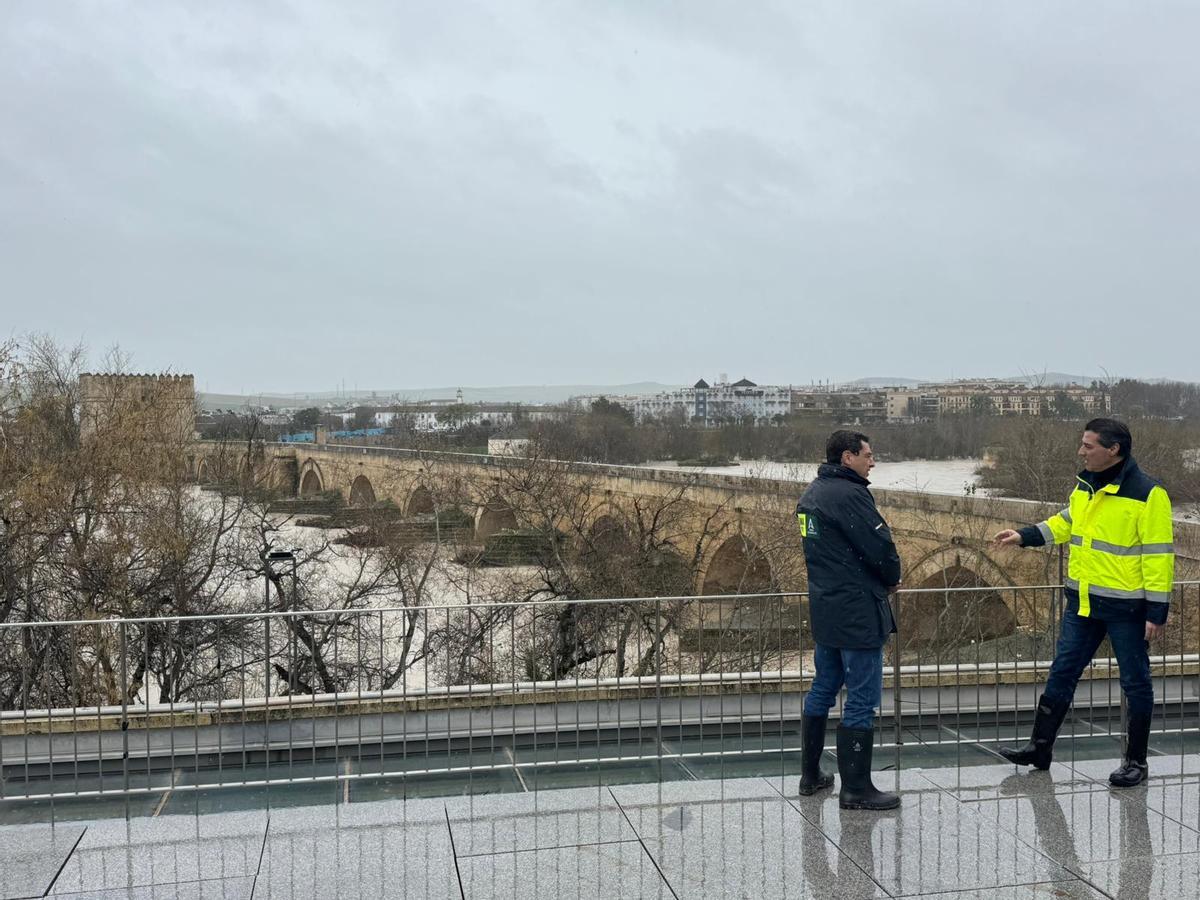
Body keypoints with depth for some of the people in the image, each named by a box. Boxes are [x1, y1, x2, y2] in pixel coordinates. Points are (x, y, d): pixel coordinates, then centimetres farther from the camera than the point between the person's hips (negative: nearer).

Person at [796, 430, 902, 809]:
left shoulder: (811, 494, 11)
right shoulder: (849, 495, -18)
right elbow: (882, 548, -20)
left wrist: (882, 579, 10)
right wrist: (892, 579, 1)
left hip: (824, 608, 10)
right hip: (857, 613, -10)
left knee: (823, 689, 18)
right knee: (862, 700, -2)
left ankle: (811, 775, 26)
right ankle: (855, 789, 3)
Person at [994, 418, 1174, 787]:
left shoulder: (1147, 494, -17)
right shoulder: (1084, 486, 5)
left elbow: (1159, 556, -16)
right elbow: (1067, 522, 22)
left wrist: (1156, 611, -17)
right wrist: (1024, 537, 12)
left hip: (1125, 606, -7)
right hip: (1082, 602, 7)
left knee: (1135, 683, 8)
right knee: (1062, 673, 11)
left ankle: (1135, 761, 21)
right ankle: (1040, 747, 21)